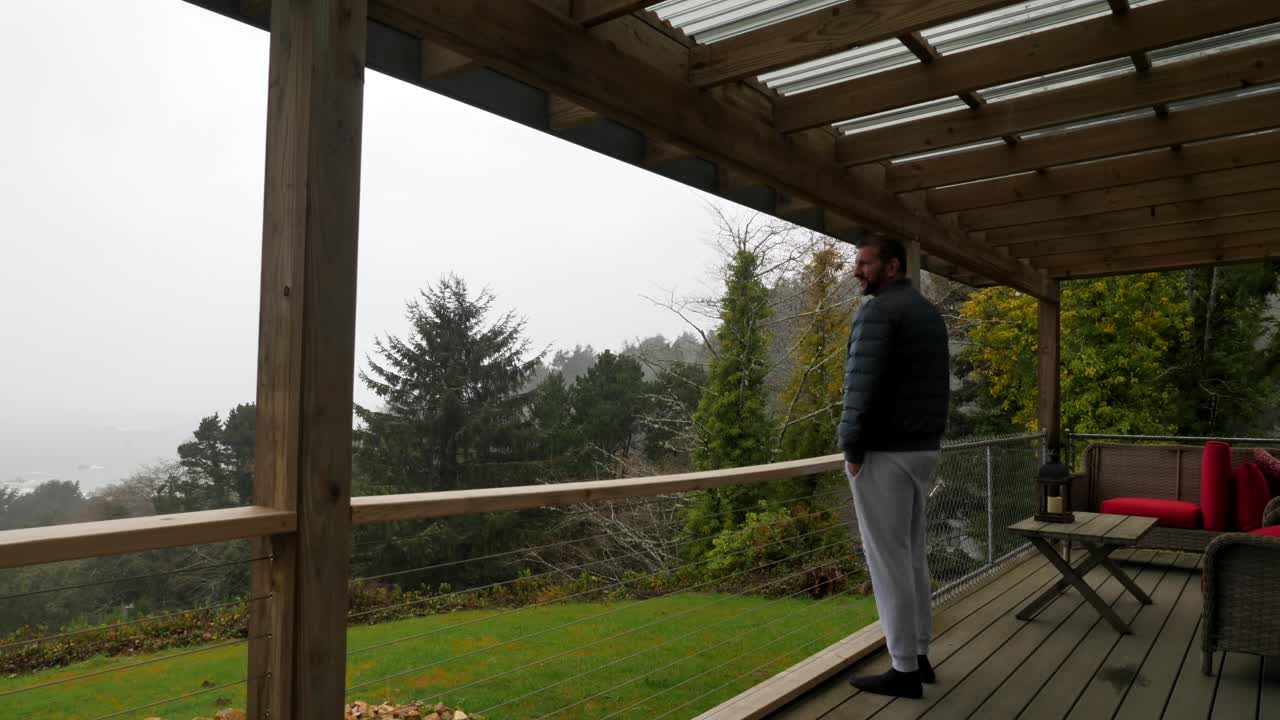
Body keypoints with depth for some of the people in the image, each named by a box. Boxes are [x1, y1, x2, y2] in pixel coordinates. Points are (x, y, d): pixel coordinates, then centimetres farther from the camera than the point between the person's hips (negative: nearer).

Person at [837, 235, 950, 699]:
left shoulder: (878, 310, -13)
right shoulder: (930, 313, 16)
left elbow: (862, 385, -21)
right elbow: (936, 385, 18)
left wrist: (851, 448, -14)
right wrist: (925, 436, 17)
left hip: (884, 452, -9)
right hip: (923, 449, 9)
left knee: (887, 560, -2)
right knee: (911, 554, 16)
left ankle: (904, 670, 6)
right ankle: (919, 655, 25)